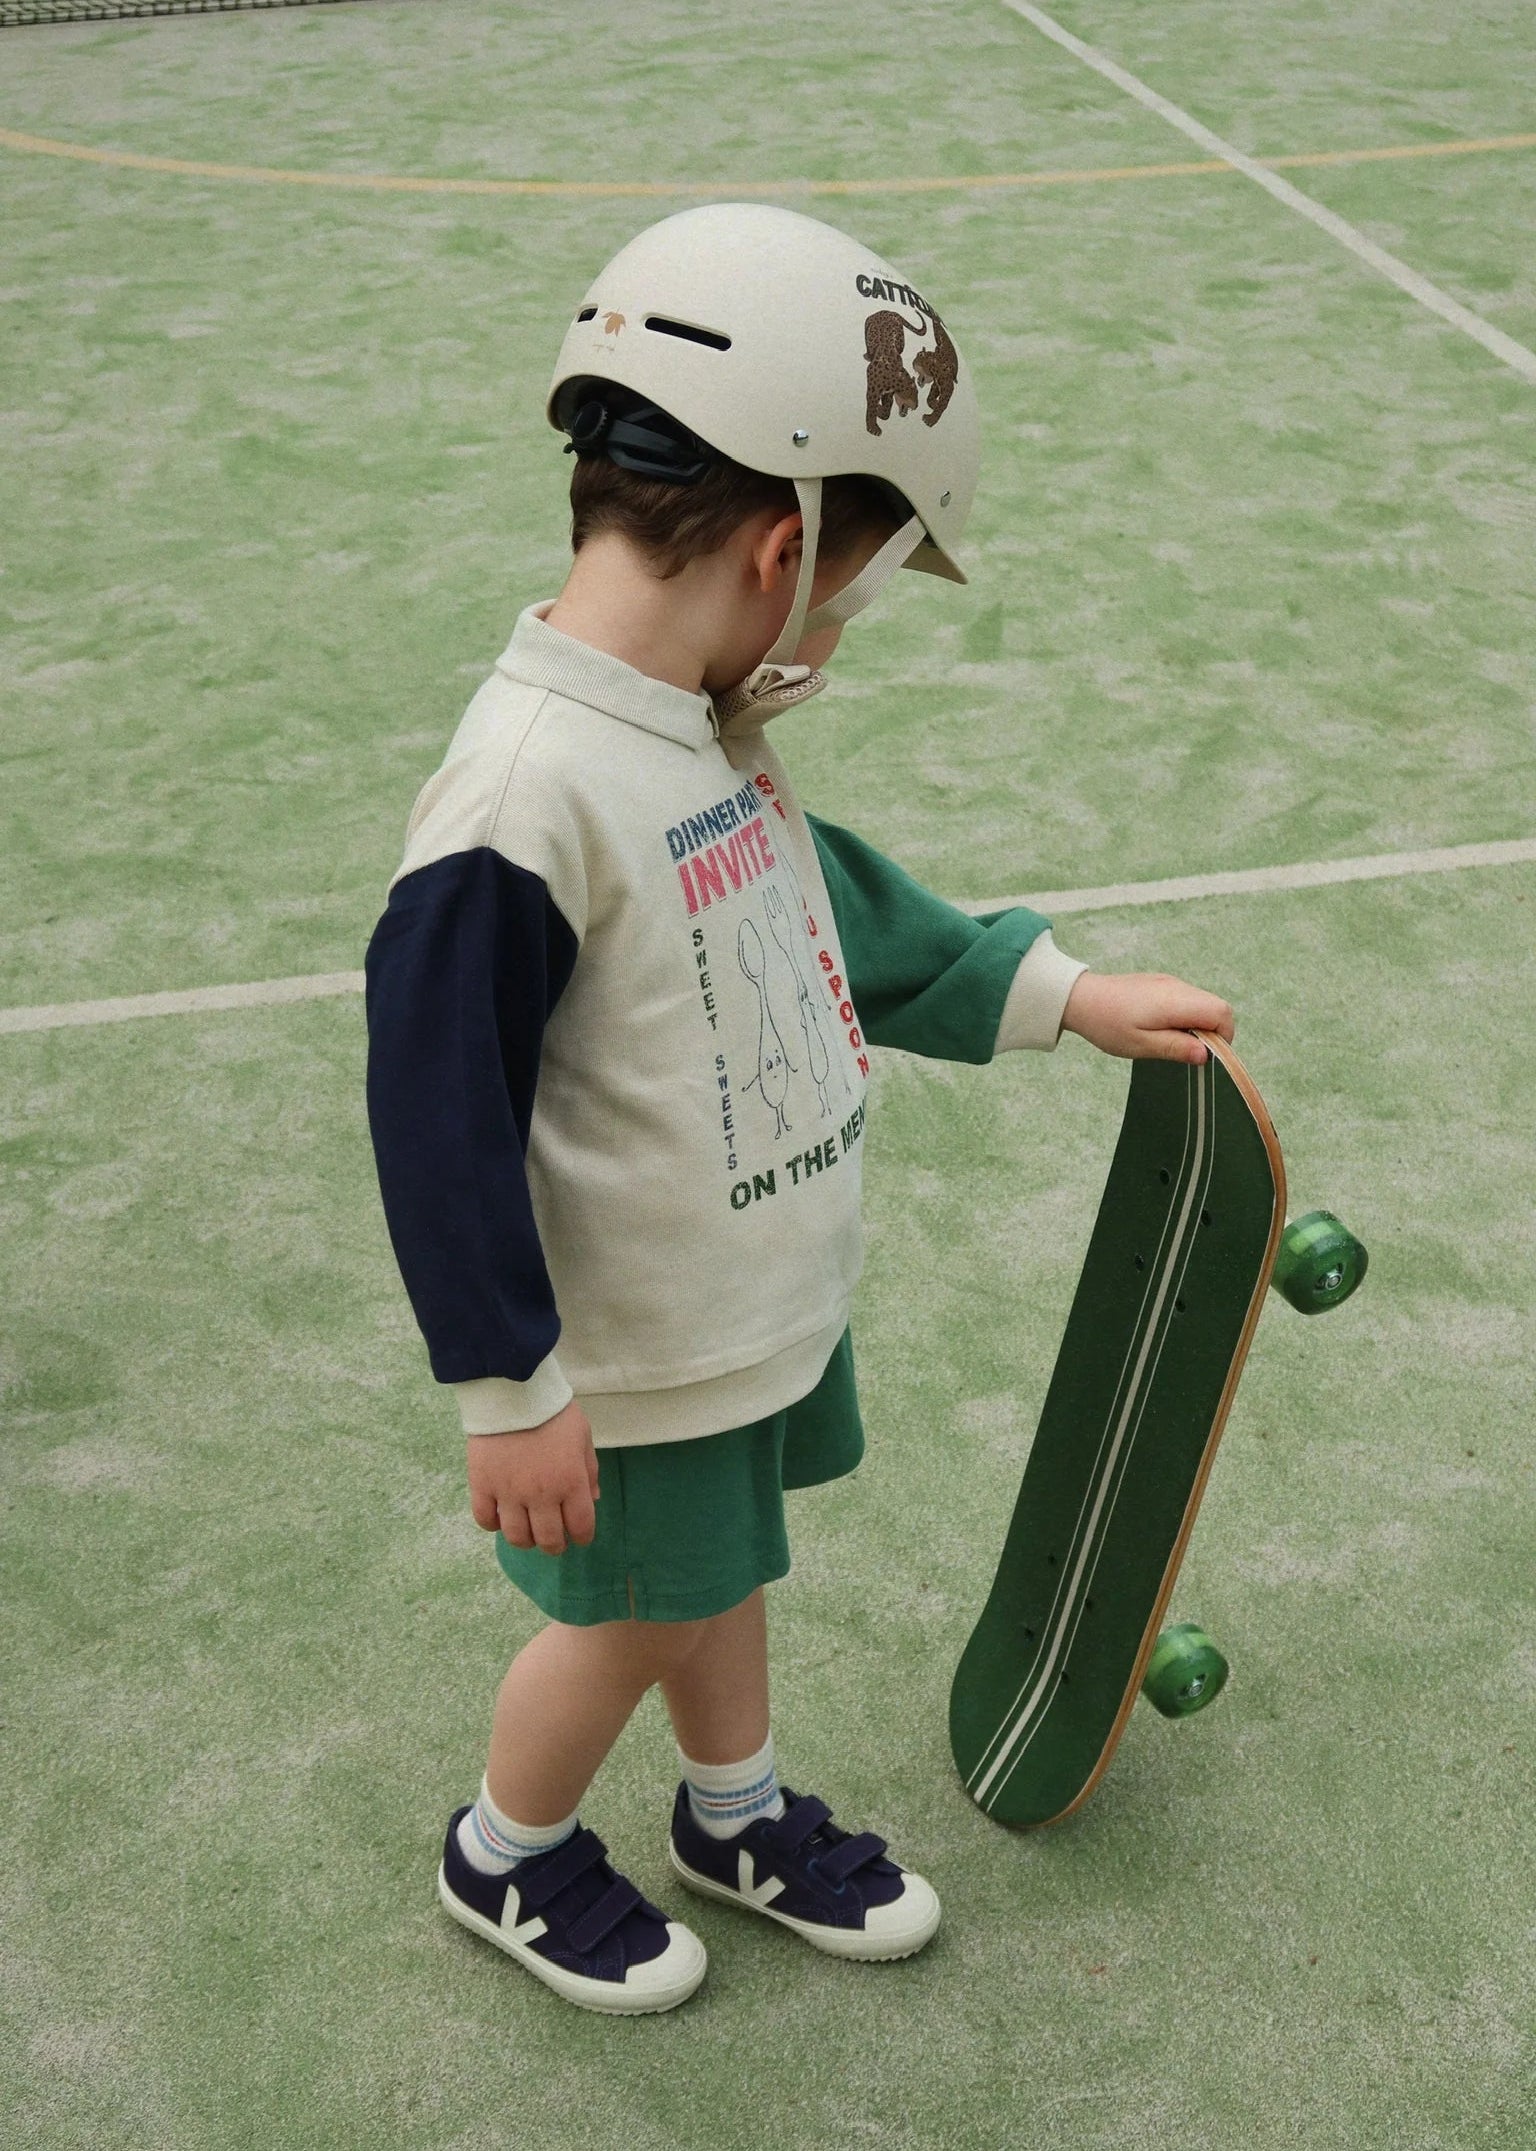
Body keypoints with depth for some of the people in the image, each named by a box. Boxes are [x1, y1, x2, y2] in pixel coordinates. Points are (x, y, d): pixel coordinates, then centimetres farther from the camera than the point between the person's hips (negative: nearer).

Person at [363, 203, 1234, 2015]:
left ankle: (737, 1815, 52)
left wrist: (1063, 996, 14)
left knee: (719, 1568, 27)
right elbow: (439, 1116, -27)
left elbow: (835, 908, 14)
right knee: (626, 1618, 15)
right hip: (640, 1366, -8)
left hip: (766, 1305, 8)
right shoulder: (529, 792, -32)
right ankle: (508, 1858, 43)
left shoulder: (701, 730, -3)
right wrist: (511, 1392, -21)